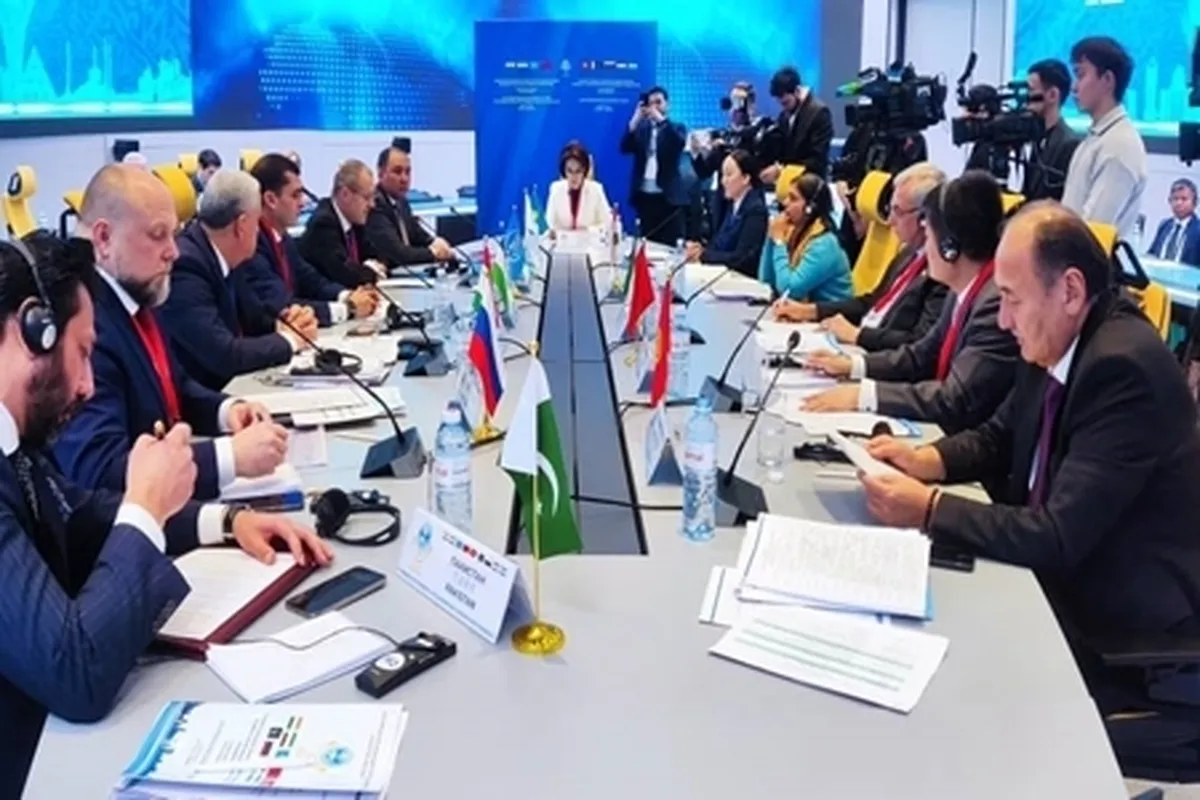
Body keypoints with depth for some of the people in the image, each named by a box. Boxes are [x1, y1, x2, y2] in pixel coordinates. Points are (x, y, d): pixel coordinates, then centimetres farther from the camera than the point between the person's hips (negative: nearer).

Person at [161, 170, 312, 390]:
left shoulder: (220, 257, 3)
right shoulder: (184, 265, -22)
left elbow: (255, 319, 15)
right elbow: (225, 355, -27)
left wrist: (282, 325, -6)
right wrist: (287, 339, -13)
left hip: (224, 387, 8)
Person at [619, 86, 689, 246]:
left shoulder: (676, 128, 7)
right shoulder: (641, 128, 13)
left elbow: (680, 143, -15)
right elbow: (625, 148, -2)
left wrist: (660, 119, -18)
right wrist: (636, 119, -11)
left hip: (668, 197, -2)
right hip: (644, 196, 3)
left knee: (670, 244, -4)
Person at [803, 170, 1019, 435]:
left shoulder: (999, 303, -24)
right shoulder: (968, 291, 6)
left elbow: (956, 401, -26)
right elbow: (923, 355, 16)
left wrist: (863, 394, -24)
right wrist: (852, 365, 6)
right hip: (945, 431, 8)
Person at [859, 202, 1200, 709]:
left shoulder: (1125, 367, -27)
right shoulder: (1053, 340, -2)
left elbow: (1060, 537, -29)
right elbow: (999, 437, 13)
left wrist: (928, 508, -26)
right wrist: (925, 459, -6)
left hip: (1121, 620, -7)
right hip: (1057, 570, 7)